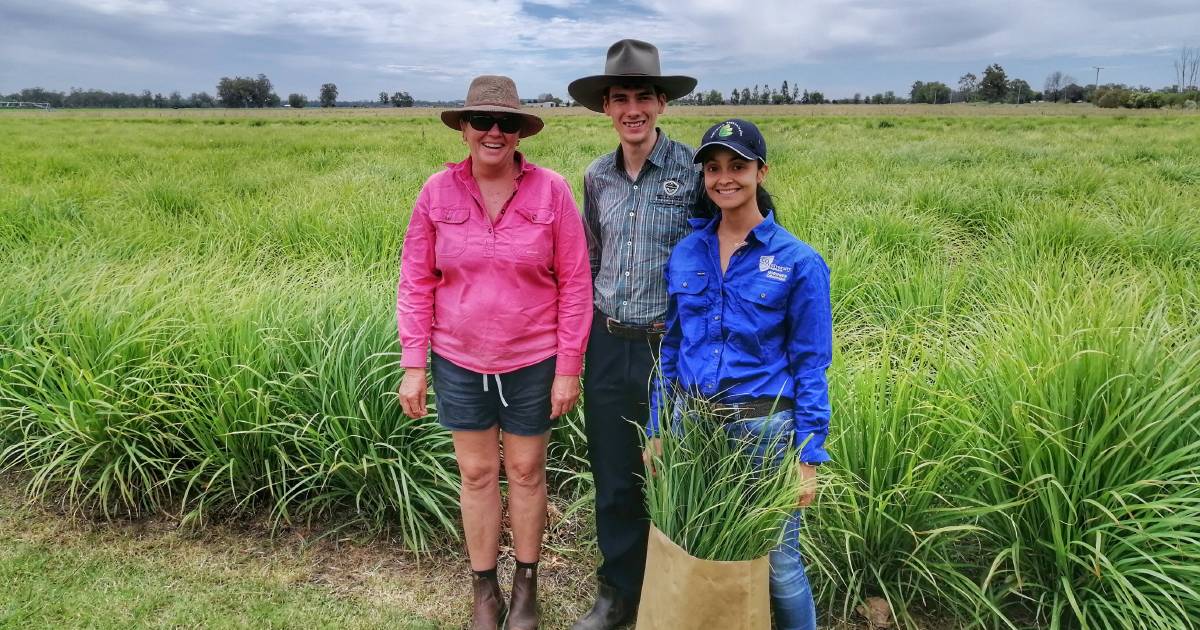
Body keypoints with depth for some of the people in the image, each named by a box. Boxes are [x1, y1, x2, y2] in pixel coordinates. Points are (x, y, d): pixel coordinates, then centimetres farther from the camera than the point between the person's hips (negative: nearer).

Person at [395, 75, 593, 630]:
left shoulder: (551, 191, -9)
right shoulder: (438, 191, -5)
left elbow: (575, 285, -6)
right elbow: (416, 282, 0)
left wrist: (568, 368, -7)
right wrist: (412, 366, -3)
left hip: (533, 362, -1)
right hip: (459, 363, 2)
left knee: (526, 471, 13)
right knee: (477, 474, 14)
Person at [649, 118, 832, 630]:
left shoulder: (798, 261, -7)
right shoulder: (685, 253, 3)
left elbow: (810, 366, -5)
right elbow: (670, 348, 9)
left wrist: (809, 457, -7)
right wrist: (656, 432, 9)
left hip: (762, 428, -3)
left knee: (777, 563, 6)